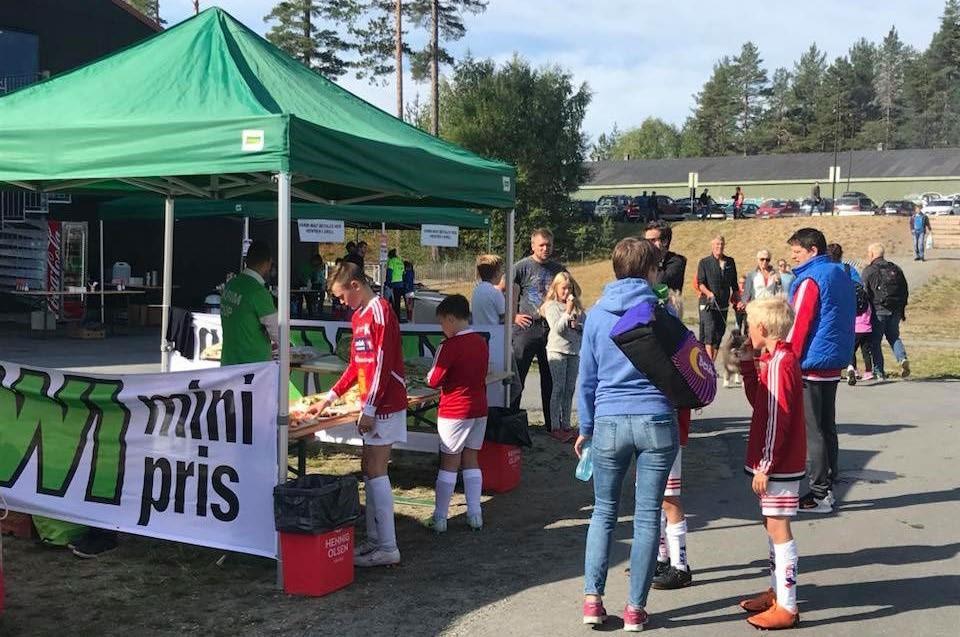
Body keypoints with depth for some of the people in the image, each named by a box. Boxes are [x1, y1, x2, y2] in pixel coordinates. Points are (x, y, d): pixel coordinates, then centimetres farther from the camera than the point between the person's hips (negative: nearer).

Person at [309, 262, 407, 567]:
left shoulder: (380, 312, -14)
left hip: (383, 405, -9)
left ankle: (388, 548, -4)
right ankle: (374, 538, 20)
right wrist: (330, 398, 19)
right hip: (371, 405, 9)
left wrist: (368, 409, -20)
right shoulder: (359, 316, 15)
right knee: (369, 470, 12)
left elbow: (382, 365, -19)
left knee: (375, 472, -8)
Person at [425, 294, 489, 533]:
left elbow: (433, 381, -14)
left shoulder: (450, 346, -17)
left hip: (454, 412, -6)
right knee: (471, 460, 13)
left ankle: (440, 518, 7)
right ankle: (475, 515, 14)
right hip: (479, 409, 6)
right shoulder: (481, 342, 4)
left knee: (449, 463, 1)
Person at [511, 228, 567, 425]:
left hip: (551, 328, 4)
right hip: (527, 327, -4)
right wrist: (514, 316, -6)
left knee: (550, 378, 9)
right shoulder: (522, 267, -1)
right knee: (517, 373, -3)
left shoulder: (559, 269, 13)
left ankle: (552, 423, 17)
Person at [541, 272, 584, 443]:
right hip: (557, 350, -5)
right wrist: (568, 311, -18)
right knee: (558, 388, -5)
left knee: (570, 389, 8)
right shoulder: (551, 306, -3)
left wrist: (578, 325, -7)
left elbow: (585, 328, 14)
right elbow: (557, 328, -14)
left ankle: (566, 425, 14)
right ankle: (555, 427, -1)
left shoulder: (577, 306, 12)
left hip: (574, 351, 5)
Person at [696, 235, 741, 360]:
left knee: (719, 335, 5)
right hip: (707, 304, -4)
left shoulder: (730, 262, 12)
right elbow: (700, 283, -6)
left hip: (723, 305, 4)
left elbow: (734, 285, 19)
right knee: (709, 332, -16)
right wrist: (708, 293, -23)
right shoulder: (704, 262, 1)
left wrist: (737, 301, 15)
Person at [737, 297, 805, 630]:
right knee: (772, 525, 18)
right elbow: (759, 400, 15)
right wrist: (747, 363, 10)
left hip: (778, 463, -10)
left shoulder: (779, 362, -20)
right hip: (777, 461, 10)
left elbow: (776, 419, -22)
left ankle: (786, 608, 0)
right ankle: (777, 591, 31)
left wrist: (765, 465, -19)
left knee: (778, 528, -6)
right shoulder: (776, 358, 11)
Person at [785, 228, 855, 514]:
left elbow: (798, 325, -17)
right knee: (827, 428, 13)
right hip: (834, 365, 9)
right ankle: (827, 488, 19)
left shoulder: (810, 280, -14)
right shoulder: (841, 276, 13)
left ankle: (819, 494, 0)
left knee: (812, 432, -3)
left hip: (811, 365, -9)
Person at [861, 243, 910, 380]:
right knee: (894, 336, 19)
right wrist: (902, 309, 20)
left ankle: (879, 371, 3)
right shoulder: (896, 269, 11)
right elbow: (905, 290, 13)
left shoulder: (868, 271, -5)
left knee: (875, 340, 4)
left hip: (878, 310, -5)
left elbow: (865, 293, -8)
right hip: (895, 310, 5)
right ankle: (902, 358, -6)